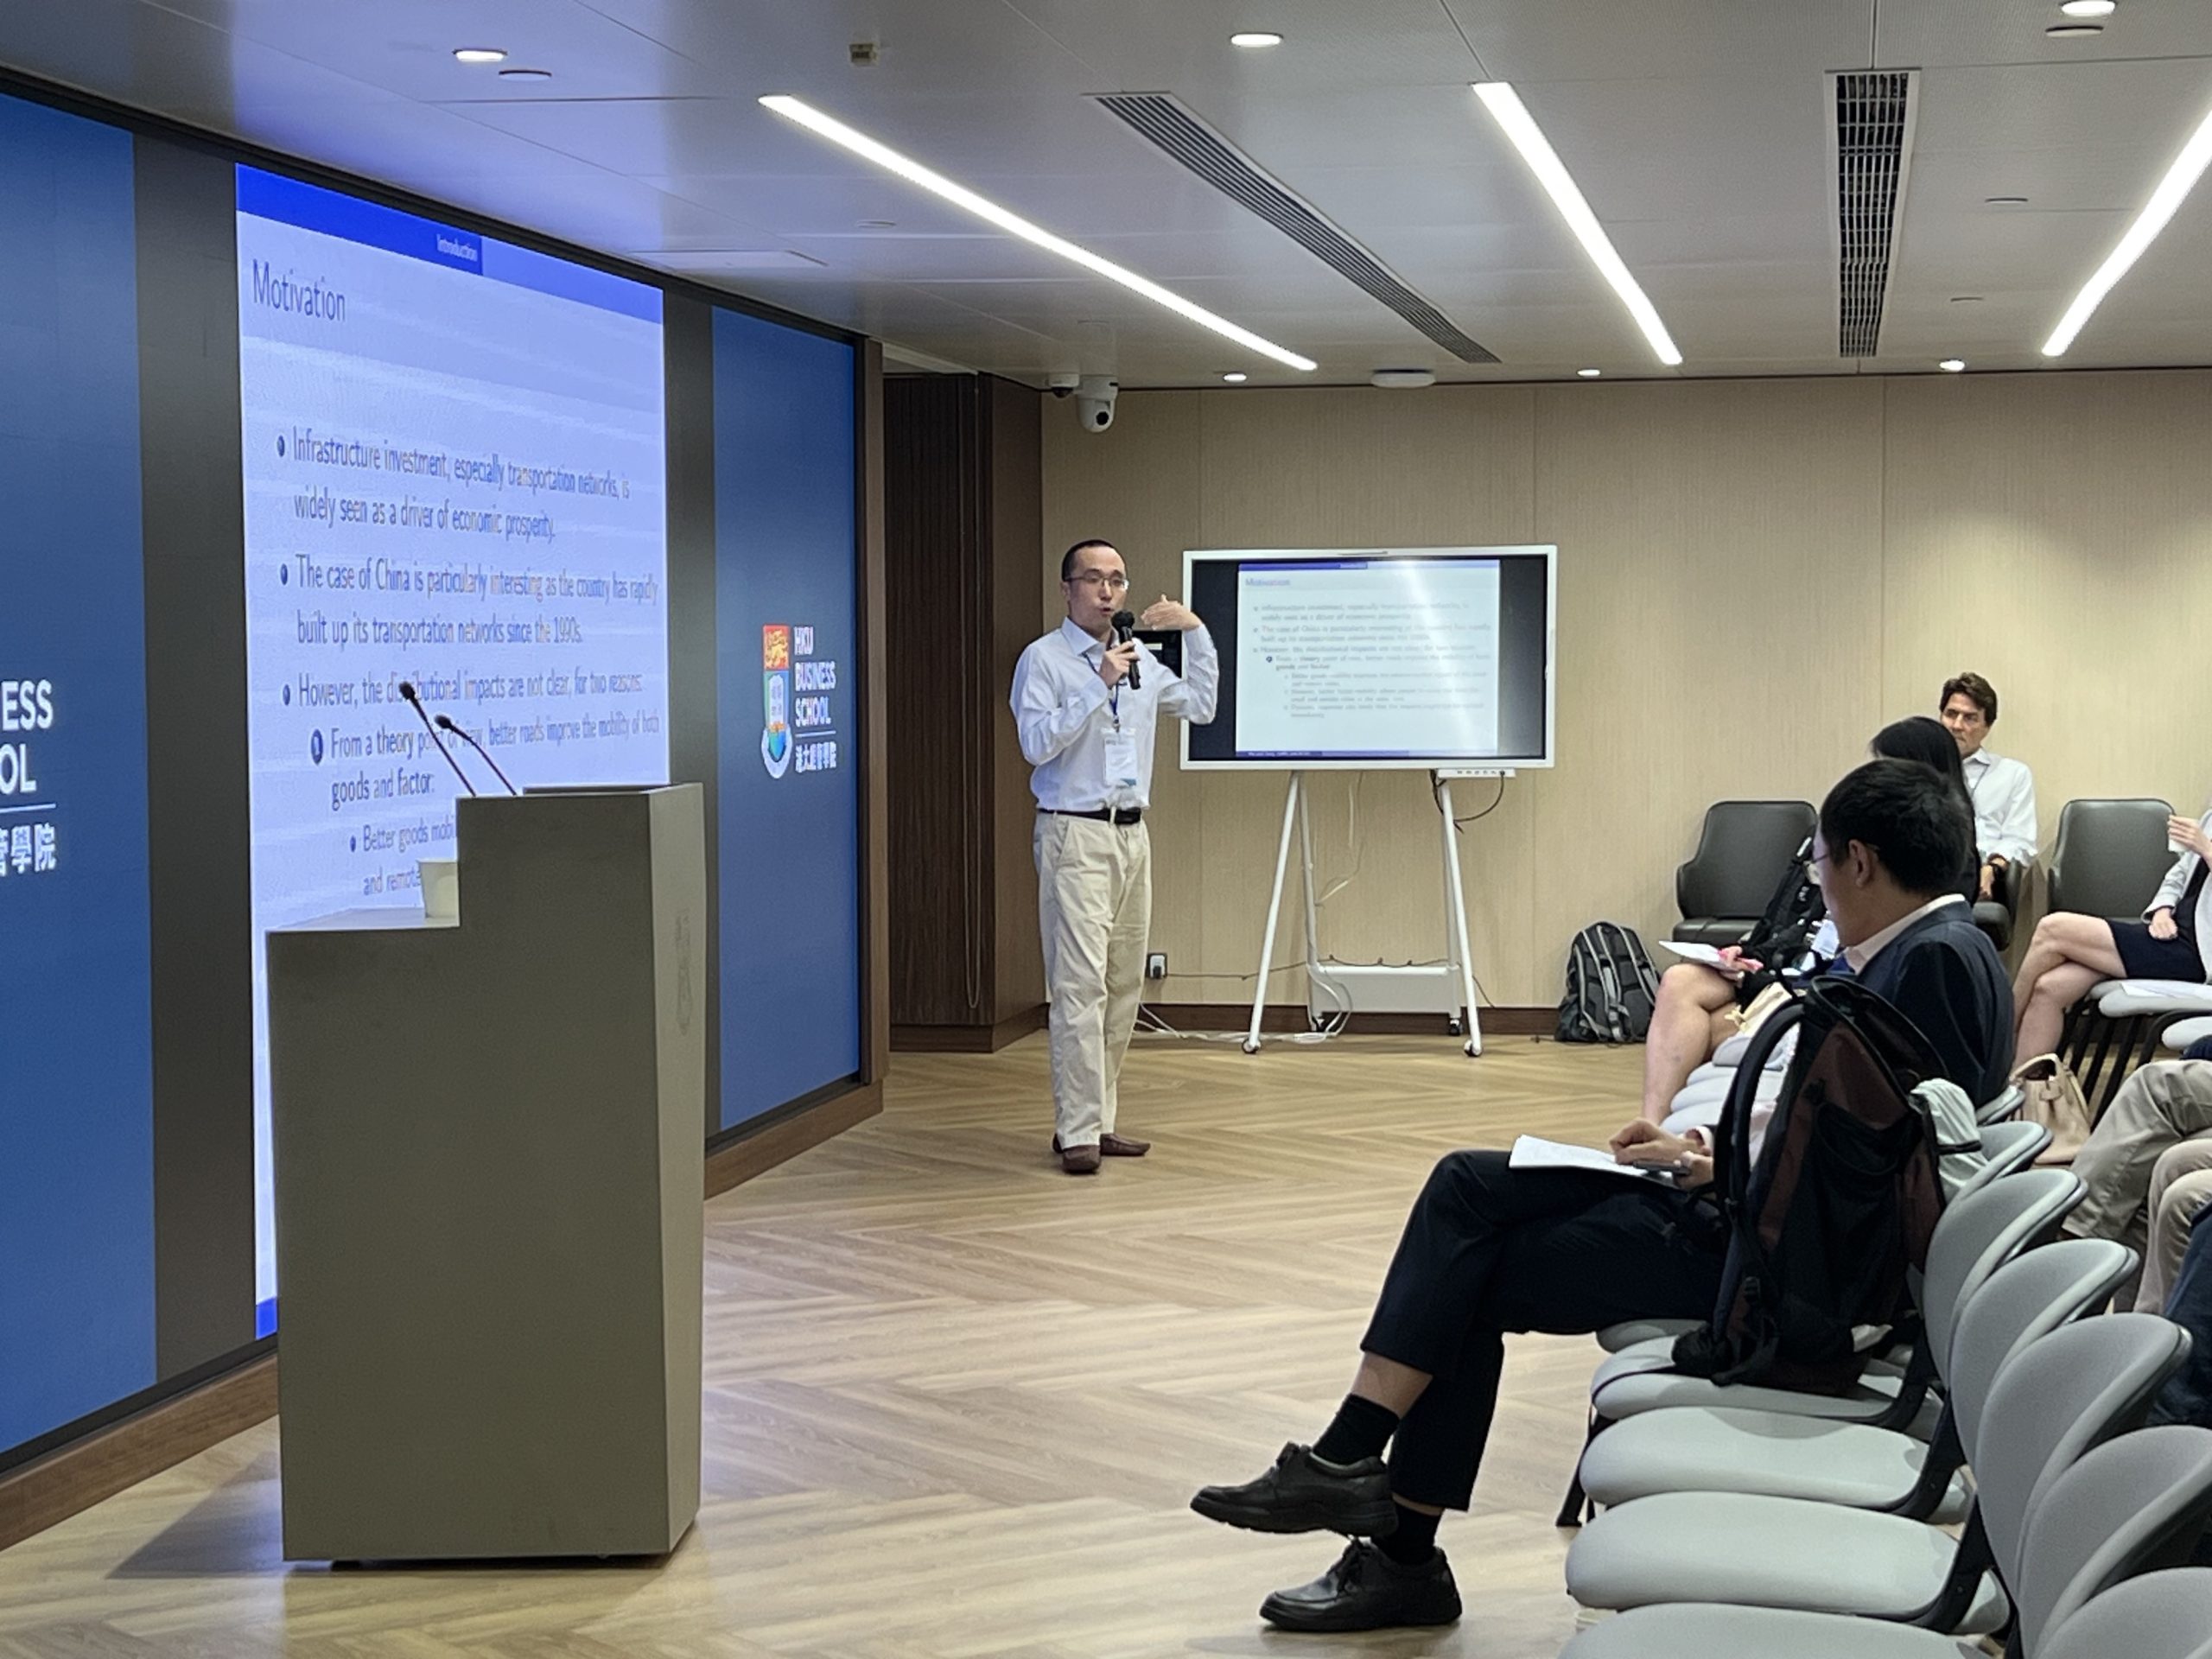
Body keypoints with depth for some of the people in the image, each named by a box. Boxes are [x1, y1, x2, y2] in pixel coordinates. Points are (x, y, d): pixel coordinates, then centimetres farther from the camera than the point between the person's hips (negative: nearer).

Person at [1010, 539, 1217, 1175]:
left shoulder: (1140, 661, 14)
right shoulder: (1044, 659, -6)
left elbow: (1200, 706, 21)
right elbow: (1037, 742, -17)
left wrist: (1196, 633, 12)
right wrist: (1098, 686, -21)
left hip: (1132, 834, 7)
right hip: (1075, 835, -7)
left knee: (1124, 985, 8)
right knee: (1081, 984, -12)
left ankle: (1097, 1119, 16)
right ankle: (1077, 1132, -11)